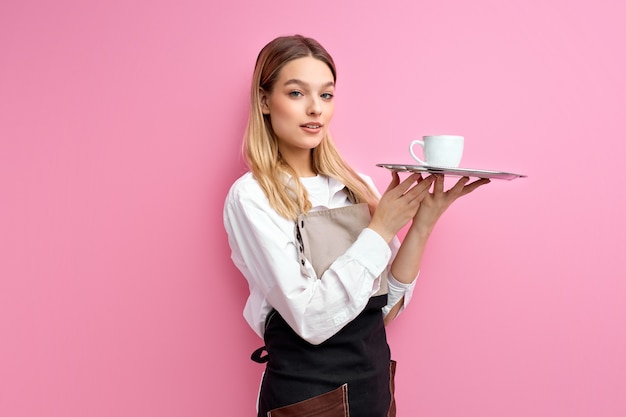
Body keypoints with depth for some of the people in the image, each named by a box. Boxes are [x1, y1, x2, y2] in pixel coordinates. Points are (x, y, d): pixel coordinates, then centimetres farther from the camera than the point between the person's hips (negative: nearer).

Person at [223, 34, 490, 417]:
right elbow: (310, 320, -22)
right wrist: (379, 230, -19)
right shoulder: (251, 197, -15)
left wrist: (422, 225, -12)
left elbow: (387, 306, -1)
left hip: (377, 383, 5)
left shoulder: (358, 186, 0)